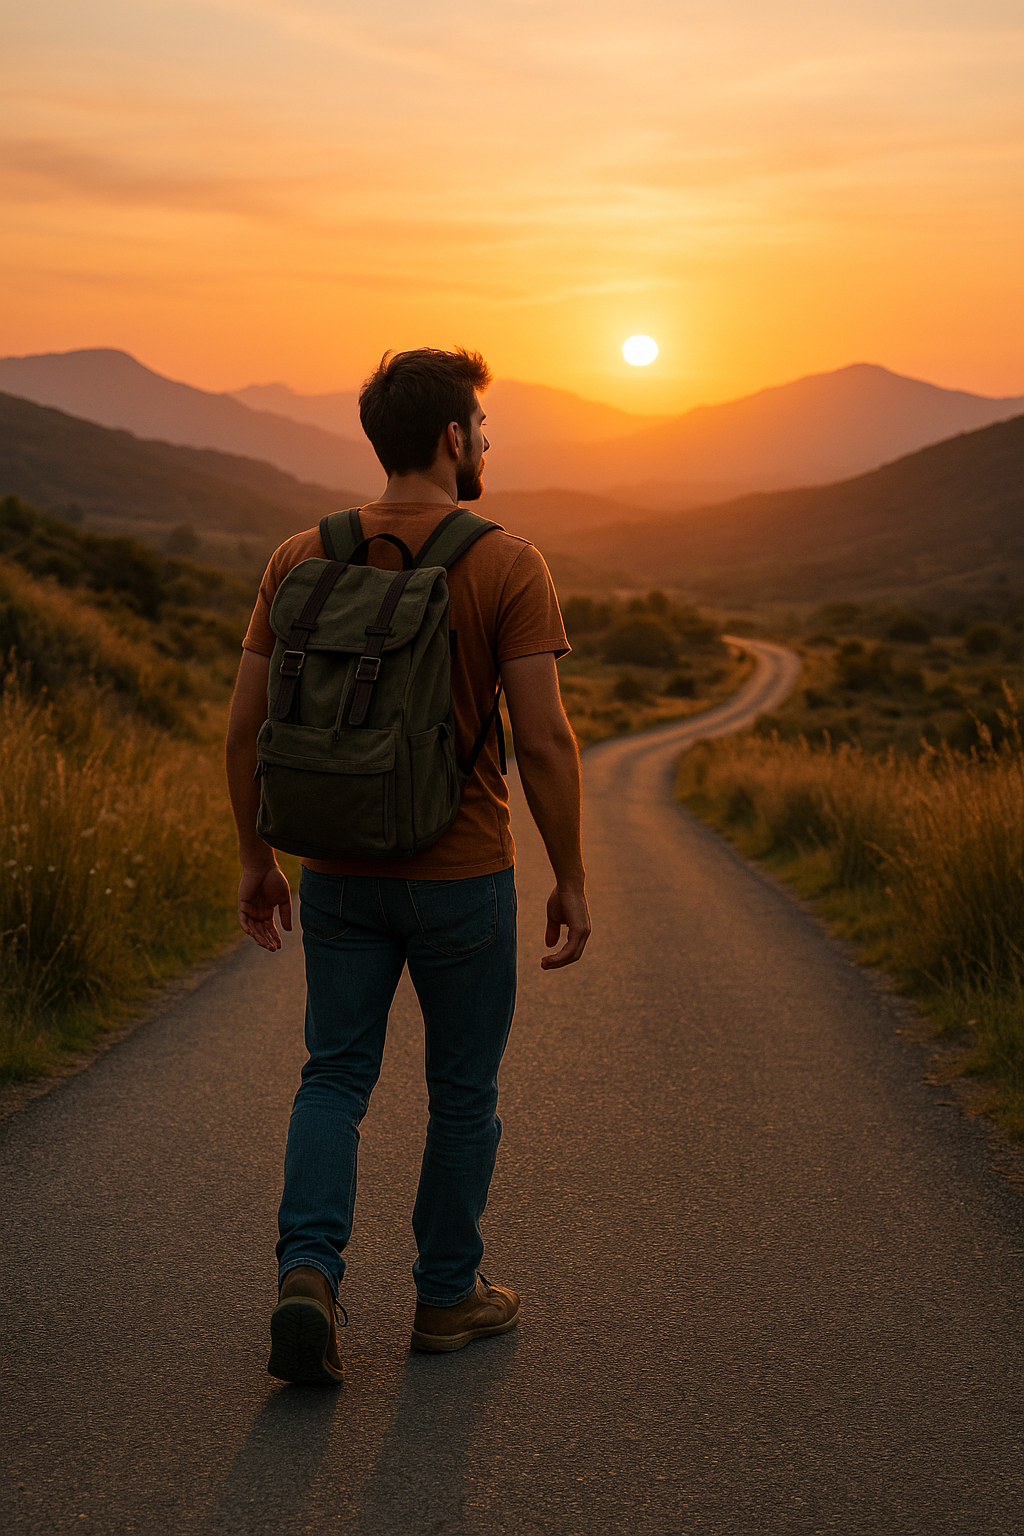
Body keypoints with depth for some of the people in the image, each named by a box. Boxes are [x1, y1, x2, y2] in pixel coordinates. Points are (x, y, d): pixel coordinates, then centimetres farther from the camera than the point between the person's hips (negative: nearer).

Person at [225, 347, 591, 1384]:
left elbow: (245, 725, 2)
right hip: (462, 873, -3)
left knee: (335, 1077, 14)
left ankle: (308, 1271, -5)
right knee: (463, 1090, 14)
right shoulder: (505, 564, -11)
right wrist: (570, 880, -6)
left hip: (339, 872, 3)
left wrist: (255, 860, 12)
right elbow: (543, 736, -15)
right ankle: (448, 1295, 26)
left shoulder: (303, 558, 1)